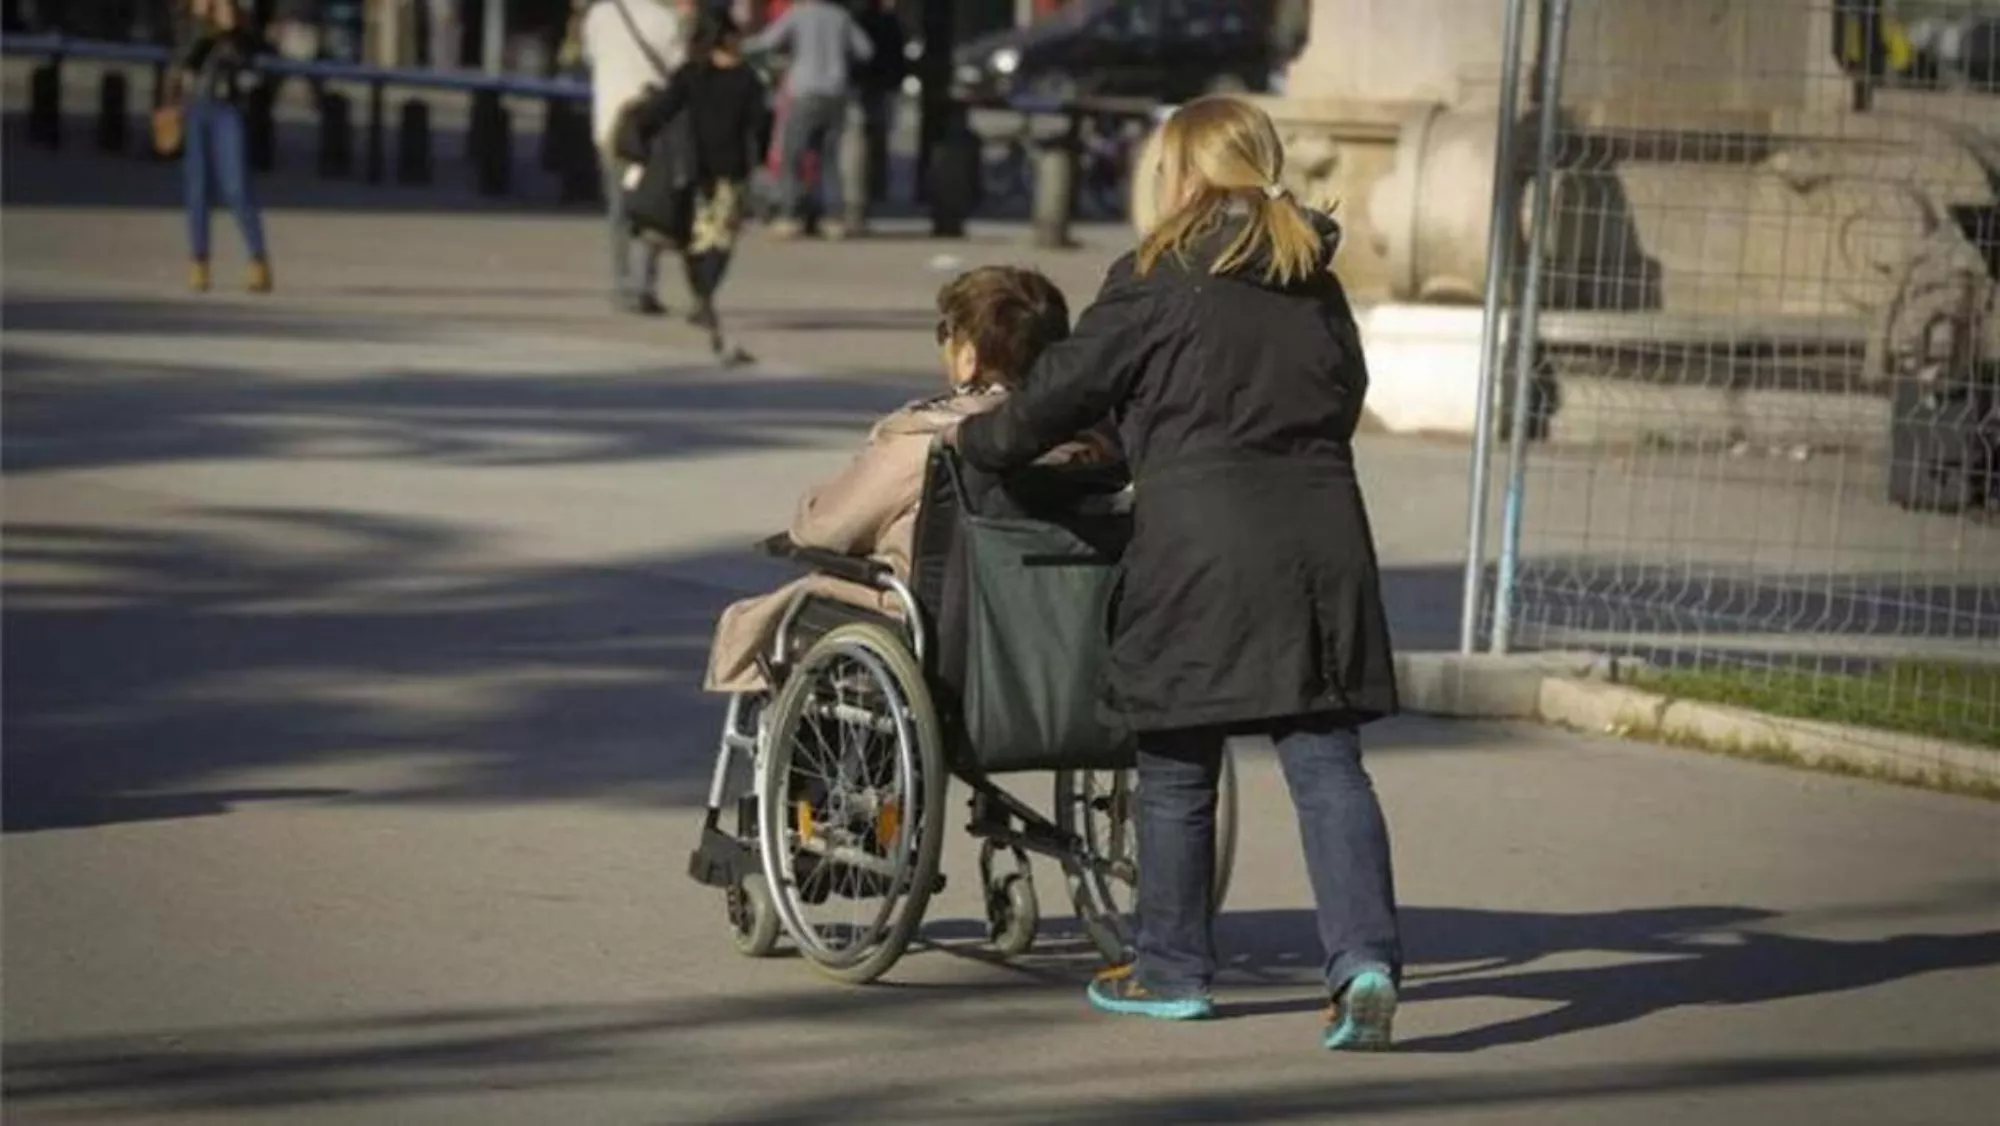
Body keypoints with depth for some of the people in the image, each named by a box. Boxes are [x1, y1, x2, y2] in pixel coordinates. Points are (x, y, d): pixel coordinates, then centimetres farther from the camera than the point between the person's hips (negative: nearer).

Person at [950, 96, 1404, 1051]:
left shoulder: (1158, 281, -3)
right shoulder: (1316, 288, 13)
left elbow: (1066, 389, 2)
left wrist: (974, 441, 19)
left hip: (1200, 547, -4)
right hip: (1322, 535, 4)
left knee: (1177, 765, 10)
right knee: (1325, 761, 1)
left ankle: (1172, 969, 20)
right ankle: (1364, 958, -13)